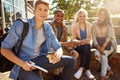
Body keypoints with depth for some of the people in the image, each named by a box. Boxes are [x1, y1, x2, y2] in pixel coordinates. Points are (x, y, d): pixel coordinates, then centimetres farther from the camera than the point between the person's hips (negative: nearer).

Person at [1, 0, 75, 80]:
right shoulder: (20, 25, -14)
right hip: (25, 64, -5)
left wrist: (58, 54, -20)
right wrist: (22, 63, -23)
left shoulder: (48, 28, 3)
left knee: (71, 60, -4)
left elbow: (58, 47, 6)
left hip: (40, 60, 5)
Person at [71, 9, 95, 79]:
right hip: (77, 45, -2)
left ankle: (81, 68, -25)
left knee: (87, 48, -32)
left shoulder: (89, 25, 5)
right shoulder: (74, 26, -2)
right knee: (86, 48, -33)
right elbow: (73, 39, -5)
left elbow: (90, 37, 7)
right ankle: (87, 70, -27)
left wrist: (87, 41, -16)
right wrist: (81, 41, -24)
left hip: (86, 45, 2)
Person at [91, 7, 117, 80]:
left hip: (109, 45, -2)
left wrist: (103, 47, -28)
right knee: (97, 53, -28)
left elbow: (109, 37, -14)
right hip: (99, 45, 2)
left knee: (103, 54, -31)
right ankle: (109, 70, -8)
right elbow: (94, 37, -3)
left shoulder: (109, 24, -2)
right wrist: (98, 47, -20)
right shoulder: (94, 24, 4)